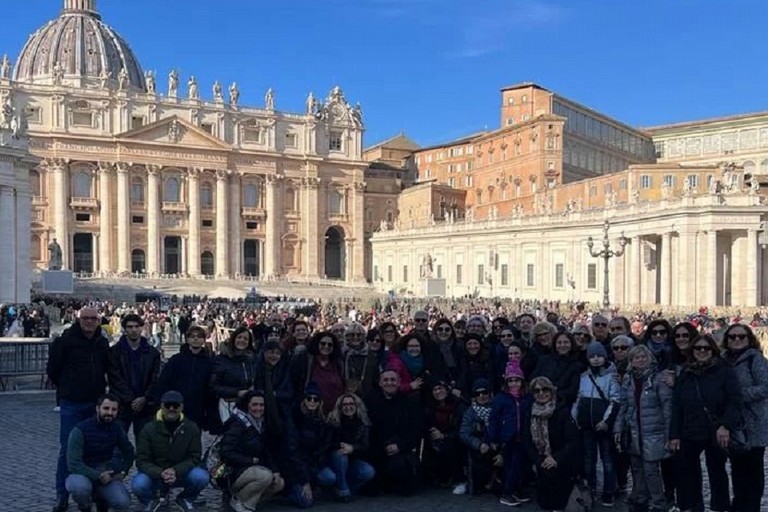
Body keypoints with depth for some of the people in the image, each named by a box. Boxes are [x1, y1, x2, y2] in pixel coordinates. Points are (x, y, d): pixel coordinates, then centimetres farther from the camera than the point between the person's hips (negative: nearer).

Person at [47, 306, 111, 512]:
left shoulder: (103, 343, 6)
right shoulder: (65, 340, -8)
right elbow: (52, 369, -1)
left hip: (95, 402, 4)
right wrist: (67, 389, 6)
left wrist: (100, 388, 11)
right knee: (68, 449, -2)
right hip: (71, 404, -4)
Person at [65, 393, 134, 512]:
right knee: (80, 487, -39)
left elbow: (129, 452, 14)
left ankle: (102, 500, 14)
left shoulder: (117, 429, -2)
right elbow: (73, 464, -22)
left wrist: (123, 471, -2)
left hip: (106, 475, 3)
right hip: (83, 475, -3)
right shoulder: (80, 430, -17)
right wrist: (98, 475, -28)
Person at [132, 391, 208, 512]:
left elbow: (194, 457, -8)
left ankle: (185, 499, 7)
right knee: (138, 485, -32)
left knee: (201, 477, -28)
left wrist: (176, 471, -26)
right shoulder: (149, 429, -11)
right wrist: (160, 473, -31)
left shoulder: (191, 428, -9)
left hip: (181, 473, 1)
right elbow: (142, 461, -12)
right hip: (155, 474, 0)